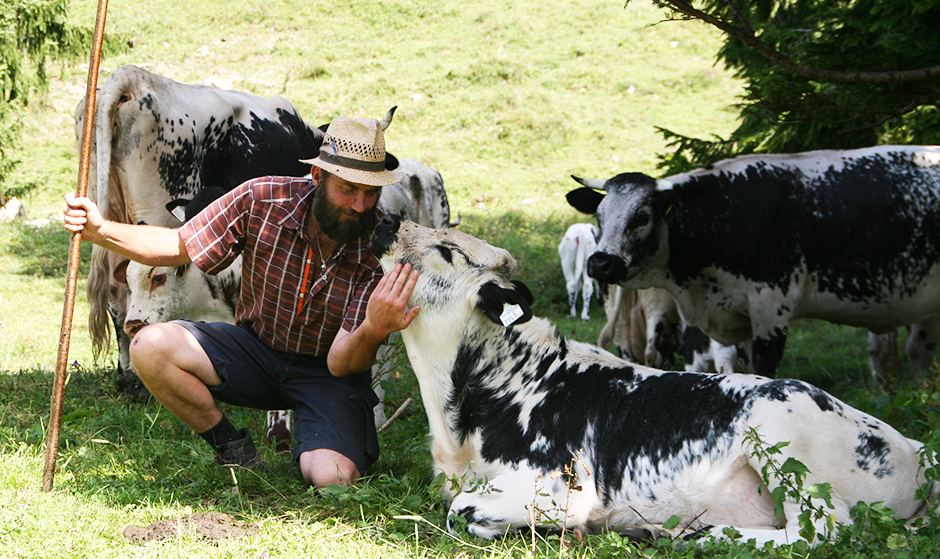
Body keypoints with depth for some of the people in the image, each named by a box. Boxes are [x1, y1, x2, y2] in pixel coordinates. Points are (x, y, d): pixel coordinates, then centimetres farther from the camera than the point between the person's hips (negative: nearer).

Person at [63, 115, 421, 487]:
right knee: (150, 347, -21)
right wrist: (100, 230, -19)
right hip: (257, 346, 3)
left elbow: (340, 364, -29)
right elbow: (179, 246, -5)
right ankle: (234, 450, -1)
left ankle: (307, 455, 12)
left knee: (332, 479, -28)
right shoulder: (262, 200, -19)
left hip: (328, 373, -2)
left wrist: (374, 331, -52)